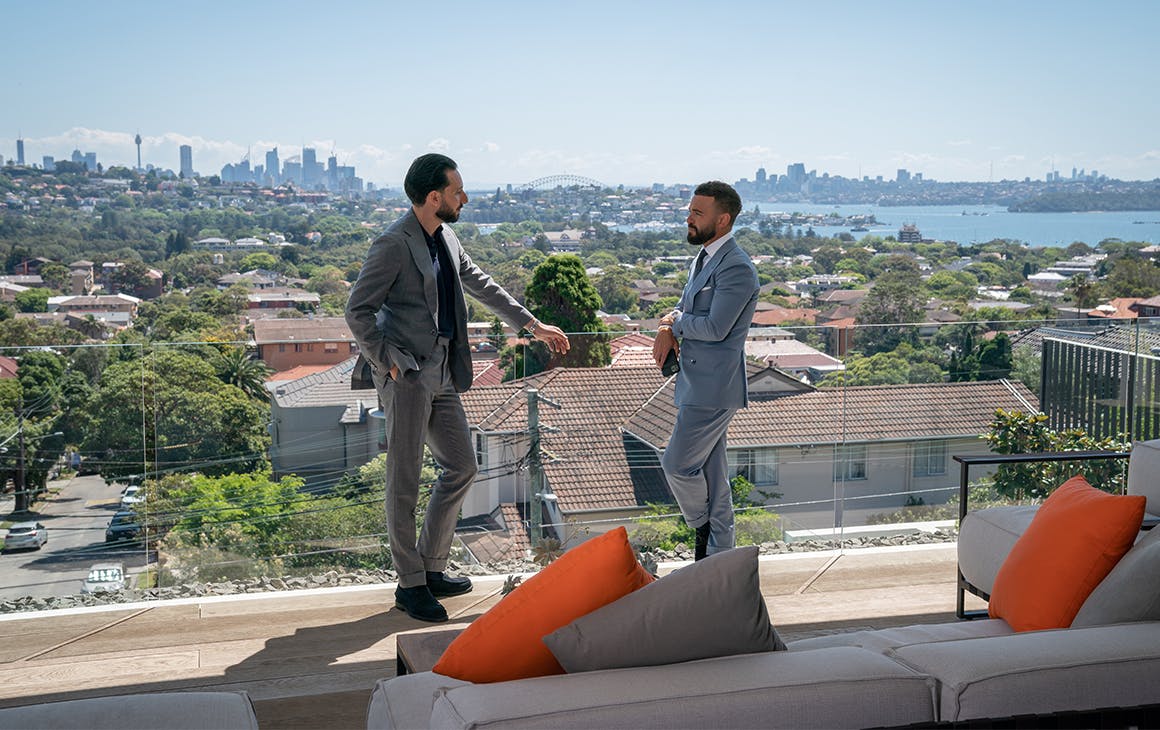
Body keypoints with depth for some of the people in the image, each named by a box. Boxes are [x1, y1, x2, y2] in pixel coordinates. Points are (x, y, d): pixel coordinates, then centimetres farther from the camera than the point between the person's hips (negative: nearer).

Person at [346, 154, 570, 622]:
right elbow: (357, 311, -14)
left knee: (461, 467, 12)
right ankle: (410, 584, 8)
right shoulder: (394, 245, -13)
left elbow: (480, 284, 24)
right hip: (407, 373, -9)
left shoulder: (446, 239, 13)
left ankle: (431, 569, 23)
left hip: (441, 373, 9)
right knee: (404, 480, -2)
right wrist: (387, 363, -15)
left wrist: (533, 325, 25)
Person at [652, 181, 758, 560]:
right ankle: (719, 552, 24)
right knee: (710, 468, 14)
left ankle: (703, 527, 20)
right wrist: (668, 328, -2)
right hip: (700, 382, 10)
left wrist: (675, 322, -7)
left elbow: (714, 327, -24)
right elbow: (685, 307, 20)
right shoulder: (704, 258, 13)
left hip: (713, 386, -10)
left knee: (677, 463, -4)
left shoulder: (736, 268, -19)